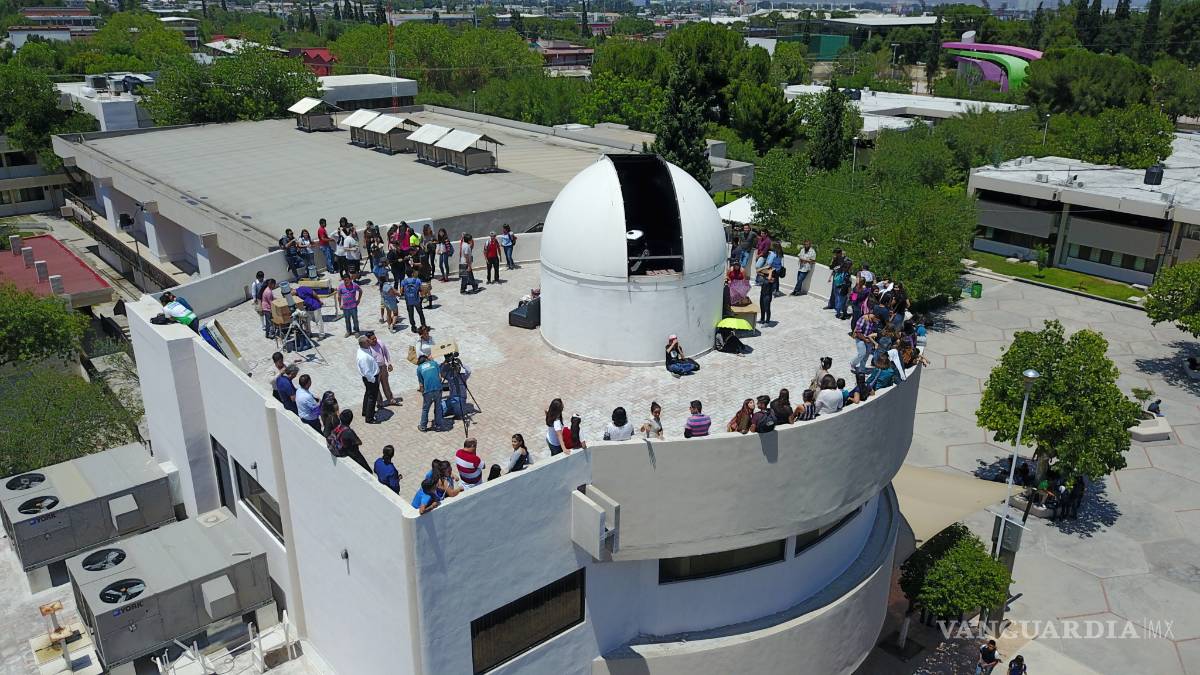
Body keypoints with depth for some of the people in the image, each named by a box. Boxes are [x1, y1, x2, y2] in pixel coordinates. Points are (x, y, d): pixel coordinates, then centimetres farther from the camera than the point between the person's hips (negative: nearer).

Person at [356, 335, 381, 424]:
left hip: (371, 377, 10)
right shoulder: (364, 357, -35)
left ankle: (365, 412, 46)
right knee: (372, 397, 5)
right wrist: (373, 380, -16)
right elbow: (367, 372, -29)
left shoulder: (362, 349, -4)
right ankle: (369, 418, 19)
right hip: (371, 378, -10)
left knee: (368, 394, 27)